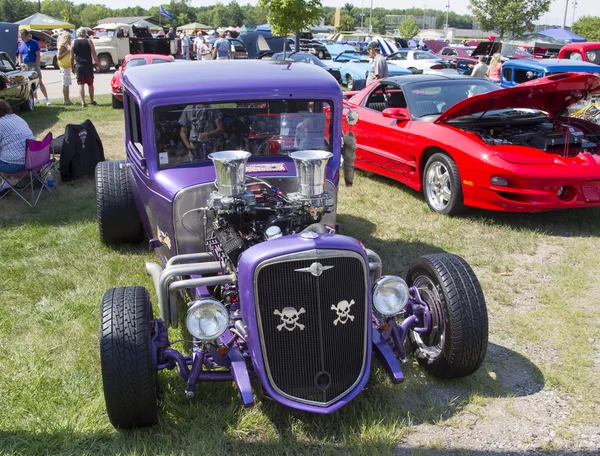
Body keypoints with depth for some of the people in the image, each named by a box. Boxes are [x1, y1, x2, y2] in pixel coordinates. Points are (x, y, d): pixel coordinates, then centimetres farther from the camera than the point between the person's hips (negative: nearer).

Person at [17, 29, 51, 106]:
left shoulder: (34, 43, -5)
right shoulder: (21, 44, 12)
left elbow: (38, 55, -8)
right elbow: (19, 55, 19)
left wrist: (36, 64, -15)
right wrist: (20, 63, 5)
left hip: (33, 65, -6)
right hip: (25, 66, 6)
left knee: (39, 82, -10)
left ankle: (47, 99, -7)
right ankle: (35, 99, 15)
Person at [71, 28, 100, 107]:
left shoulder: (74, 43, 4)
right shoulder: (88, 41, 0)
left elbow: (72, 57, 5)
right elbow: (94, 54, -5)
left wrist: (72, 67, 14)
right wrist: (97, 63, 2)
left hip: (79, 66, 1)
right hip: (88, 65, -1)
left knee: (81, 84, 2)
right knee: (90, 84, 13)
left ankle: (83, 102, -3)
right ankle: (92, 101, 22)